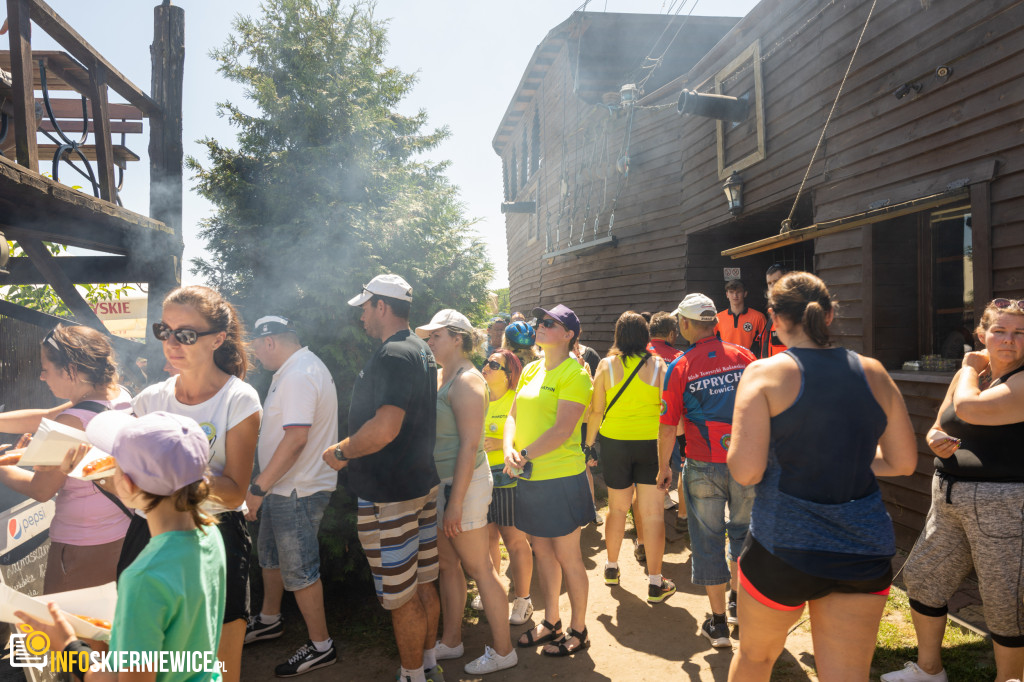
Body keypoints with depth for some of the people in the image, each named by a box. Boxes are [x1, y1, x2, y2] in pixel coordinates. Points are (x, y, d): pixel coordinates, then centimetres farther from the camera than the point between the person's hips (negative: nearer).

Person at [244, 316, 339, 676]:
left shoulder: (298, 376, -23)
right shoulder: (299, 368, 12)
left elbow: (296, 437, -31)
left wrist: (259, 487, -26)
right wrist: (265, 486, 19)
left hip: (298, 491, -11)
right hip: (286, 486, 11)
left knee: (299, 570, 0)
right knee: (270, 554, 25)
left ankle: (321, 646, 15)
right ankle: (269, 620, 45)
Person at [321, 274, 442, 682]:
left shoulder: (393, 355, -20)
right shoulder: (420, 350, 13)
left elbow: (384, 428, -31)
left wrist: (341, 452, -14)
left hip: (389, 495, -10)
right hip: (422, 484, 10)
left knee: (401, 597, 4)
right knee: (423, 586, 20)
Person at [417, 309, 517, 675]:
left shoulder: (466, 381, -16)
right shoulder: (440, 377, 12)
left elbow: (470, 445, -21)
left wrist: (456, 502, -21)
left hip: (464, 482, -9)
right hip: (440, 481, 9)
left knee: (479, 568, 2)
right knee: (447, 564, 17)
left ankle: (503, 651, 17)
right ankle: (450, 641, 32)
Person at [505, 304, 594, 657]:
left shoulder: (574, 374, -12)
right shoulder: (531, 369, 11)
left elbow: (562, 431, -20)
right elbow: (514, 415, 10)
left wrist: (525, 454, -17)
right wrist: (509, 450, -7)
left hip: (561, 477, -7)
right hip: (530, 478, 7)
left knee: (568, 556, 5)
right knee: (542, 551, 18)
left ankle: (578, 631, 23)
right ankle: (551, 622, 34)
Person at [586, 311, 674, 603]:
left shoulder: (607, 365, -4)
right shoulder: (657, 365, -6)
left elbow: (596, 411, -2)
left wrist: (589, 441, 10)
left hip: (614, 442, 1)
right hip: (651, 443, -1)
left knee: (617, 508, 17)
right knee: (653, 513, 5)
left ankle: (611, 567, 33)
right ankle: (656, 583, 11)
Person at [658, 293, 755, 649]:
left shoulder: (679, 368, -9)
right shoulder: (743, 357, -2)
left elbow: (668, 427, -6)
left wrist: (664, 467, 7)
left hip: (703, 467, -3)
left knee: (708, 540, 10)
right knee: (742, 530, 21)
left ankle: (719, 622, 18)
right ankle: (739, 602, 36)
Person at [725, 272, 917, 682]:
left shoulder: (765, 374, -11)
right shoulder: (872, 372, 3)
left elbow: (745, 472, -16)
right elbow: (903, 463, 9)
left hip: (784, 545, -3)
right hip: (865, 551, 4)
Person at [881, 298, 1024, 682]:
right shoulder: (967, 375, 9)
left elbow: (969, 409, -27)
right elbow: (938, 429, 17)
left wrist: (971, 367, -9)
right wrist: (936, 441, -7)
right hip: (949, 502, 8)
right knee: (922, 579, 15)